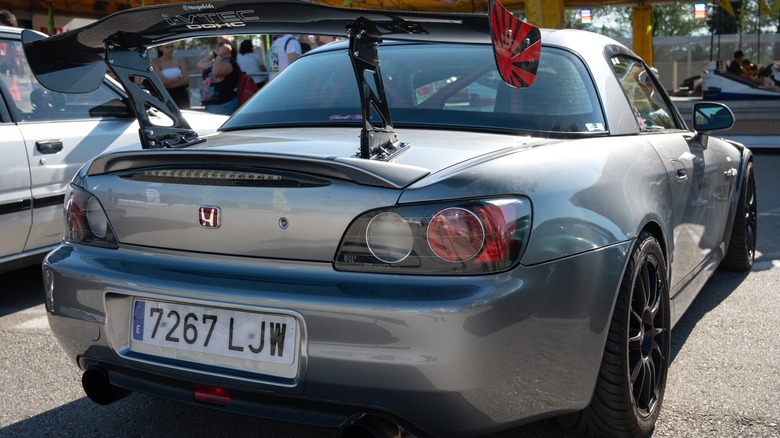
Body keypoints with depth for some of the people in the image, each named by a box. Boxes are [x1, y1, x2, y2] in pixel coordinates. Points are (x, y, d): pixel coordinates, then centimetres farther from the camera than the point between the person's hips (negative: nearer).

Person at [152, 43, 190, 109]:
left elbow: (186, 80, -3)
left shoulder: (179, 61, 6)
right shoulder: (156, 62, -1)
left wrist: (169, 83, -11)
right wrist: (179, 78, -7)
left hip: (181, 96, 2)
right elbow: (162, 82, -12)